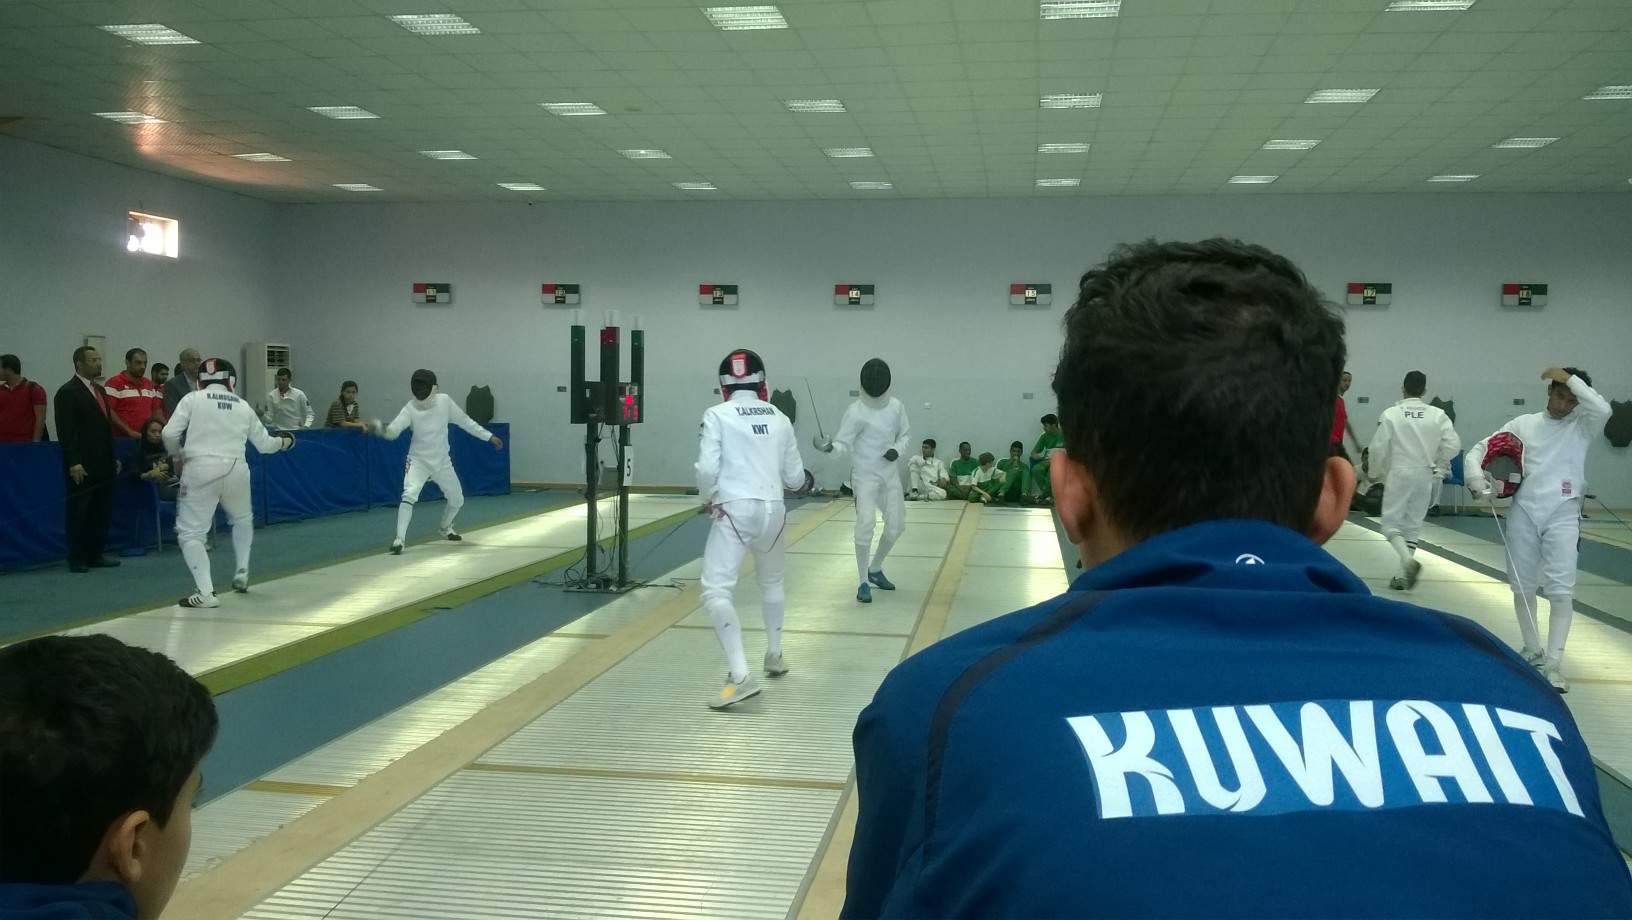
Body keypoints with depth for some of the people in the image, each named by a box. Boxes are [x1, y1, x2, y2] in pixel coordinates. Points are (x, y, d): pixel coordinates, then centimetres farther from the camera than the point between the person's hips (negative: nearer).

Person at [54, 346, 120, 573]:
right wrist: (73, 462, -19)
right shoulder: (68, 392, -8)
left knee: (102, 511, 9)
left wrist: (113, 457, 16)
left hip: (104, 464, 8)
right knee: (77, 512, 0)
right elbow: (65, 431, -13)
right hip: (82, 466, -7)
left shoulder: (100, 390, 16)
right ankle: (76, 559, 7)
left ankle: (95, 555, 16)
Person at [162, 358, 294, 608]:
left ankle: (205, 592, -14)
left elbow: (169, 434, -5)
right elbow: (264, 444, 21)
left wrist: (178, 454, 16)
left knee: (189, 533, 2)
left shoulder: (192, 399, 4)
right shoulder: (243, 406, 13)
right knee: (243, 519, 33)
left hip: (200, 471, -3)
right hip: (235, 471, 3)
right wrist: (284, 442, 42)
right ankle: (241, 572, 29)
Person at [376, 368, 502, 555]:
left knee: (457, 500, 17)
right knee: (409, 495, -29)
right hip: (418, 461, -4)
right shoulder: (410, 408, -20)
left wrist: (489, 436, 3)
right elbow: (394, 430, -34)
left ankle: (445, 527, 46)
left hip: (442, 461, 4)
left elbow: (464, 421, 1)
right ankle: (399, 539, -27)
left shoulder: (444, 400, -12)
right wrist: (383, 430, -58)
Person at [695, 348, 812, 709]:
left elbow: (707, 468, -11)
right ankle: (774, 656, 42)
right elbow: (793, 476, 15)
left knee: (715, 592, -9)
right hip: (772, 510, 5)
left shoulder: (717, 415, -1)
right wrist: (804, 483, 39)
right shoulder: (779, 418, 11)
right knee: (771, 581, 30)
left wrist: (706, 500, 9)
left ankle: (741, 676, -24)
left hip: (735, 510, -5)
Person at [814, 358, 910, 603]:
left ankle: (875, 570, 33)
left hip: (889, 474, 5)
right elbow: (843, 443, -17)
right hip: (865, 476, -5)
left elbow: (905, 435, 12)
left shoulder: (896, 406, -1)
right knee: (866, 524, -20)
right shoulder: (856, 411, -16)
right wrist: (828, 446, -39)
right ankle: (864, 583, -7)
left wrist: (897, 450, -10)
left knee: (896, 525, 10)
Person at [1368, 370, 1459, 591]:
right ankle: (1402, 576, 14)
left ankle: (1408, 561, -22)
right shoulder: (1437, 414, -2)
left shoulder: (1391, 413, -8)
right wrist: (1437, 466, 8)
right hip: (1424, 475, 3)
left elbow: (1378, 448, -9)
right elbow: (1453, 445, -8)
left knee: (1391, 524, 4)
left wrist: (1382, 473, 9)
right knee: (1413, 526, 13)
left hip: (1399, 474, -3)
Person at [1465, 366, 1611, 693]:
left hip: (1563, 516, -2)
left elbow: (1603, 409, -21)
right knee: (1522, 585, 10)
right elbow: (1479, 449, 4)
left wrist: (1570, 378, -14)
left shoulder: (1582, 425, 2)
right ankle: (1533, 650, 27)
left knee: (1561, 589, -11)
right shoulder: (1523, 424, 6)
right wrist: (1476, 479, -15)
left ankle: (1553, 663, -8)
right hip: (1524, 512, 2)